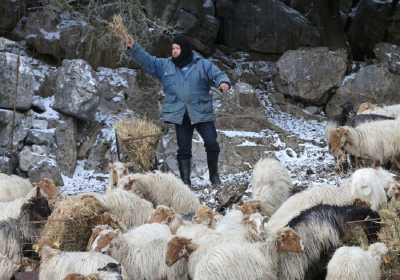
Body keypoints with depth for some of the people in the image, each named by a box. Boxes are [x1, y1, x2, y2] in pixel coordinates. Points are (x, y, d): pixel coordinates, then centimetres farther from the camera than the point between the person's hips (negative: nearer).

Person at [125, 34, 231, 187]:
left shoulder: (203, 65, 0)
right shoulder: (164, 65, 8)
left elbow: (218, 74, -7)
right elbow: (147, 60, 4)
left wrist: (223, 83, -30)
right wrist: (133, 48, -9)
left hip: (202, 113, -2)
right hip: (180, 116, 2)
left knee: (212, 144, -6)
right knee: (183, 149, 4)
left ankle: (214, 174, 14)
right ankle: (185, 181, 10)